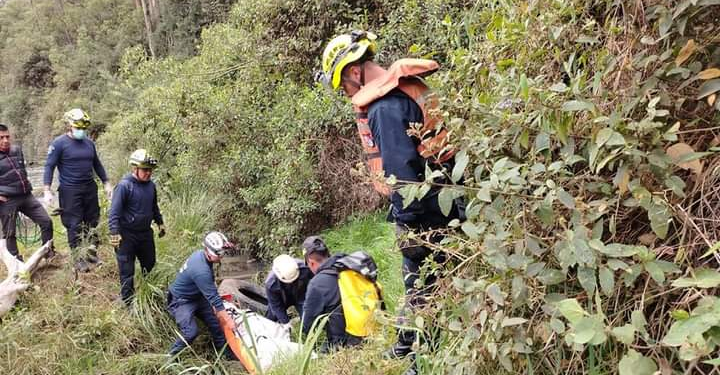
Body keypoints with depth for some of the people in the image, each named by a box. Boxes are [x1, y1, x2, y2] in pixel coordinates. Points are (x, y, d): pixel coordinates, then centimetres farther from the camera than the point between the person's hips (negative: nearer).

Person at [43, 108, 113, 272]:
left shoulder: (89, 143, 7)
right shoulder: (59, 143, -8)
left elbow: (97, 164, 17)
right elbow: (49, 167, -9)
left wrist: (106, 183, 14)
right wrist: (47, 191, -17)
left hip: (90, 188, 5)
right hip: (70, 190, -5)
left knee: (92, 221, 10)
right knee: (74, 225, 1)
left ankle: (92, 253, 24)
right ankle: (77, 258, 12)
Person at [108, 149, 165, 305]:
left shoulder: (151, 185, 3)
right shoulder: (124, 185, -18)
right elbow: (114, 211, -18)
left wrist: (160, 223, 23)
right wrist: (115, 233, -22)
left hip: (145, 232, 7)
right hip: (127, 235, -7)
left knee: (150, 265, 19)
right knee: (127, 270, 2)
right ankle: (128, 302, 15)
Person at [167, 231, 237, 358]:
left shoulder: (200, 254, -10)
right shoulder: (201, 270, -36)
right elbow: (214, 298, -31)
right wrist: (228, 320, -25)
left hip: (197, 296, 9)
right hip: (181, 301, -9)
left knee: (215, 323, 8)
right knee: (191, 333, -24)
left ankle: (226, 353, 25)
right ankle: (172, 358, 0)